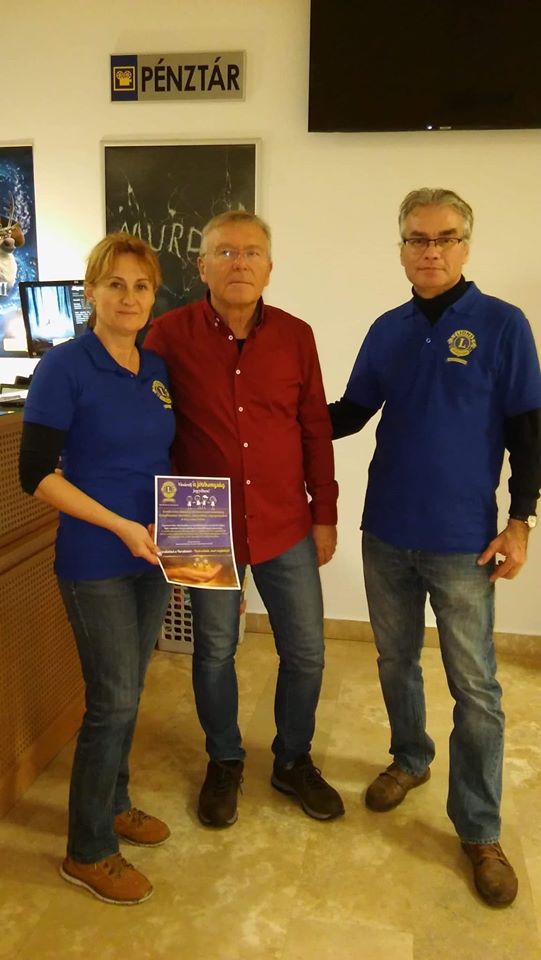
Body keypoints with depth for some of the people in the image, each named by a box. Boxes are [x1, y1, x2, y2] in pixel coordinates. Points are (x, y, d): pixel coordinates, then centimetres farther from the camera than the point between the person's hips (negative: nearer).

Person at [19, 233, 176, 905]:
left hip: (151, 555, 6)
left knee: (127, 692, 17)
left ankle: (113, 803, 39)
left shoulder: (158, 370, 6)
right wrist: (121, 527, -18)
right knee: (112, 701, 1)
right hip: (96, 561, -6)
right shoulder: (64, 366, -12)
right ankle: (88, 851, 21)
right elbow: (36, 474, -14)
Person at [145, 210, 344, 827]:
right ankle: (224, 762, 39)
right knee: (214, 651, 14)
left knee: (305, 652, 11)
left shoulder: (295, 336, -2)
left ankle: (293, 761, 37)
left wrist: (324, 516, 5)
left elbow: (316, 431, 4)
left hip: (287, 526, 2)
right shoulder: (169, 335, -7)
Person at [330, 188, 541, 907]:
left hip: (462, 543, -4)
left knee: (475, 688, 5)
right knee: (395, 661, 19)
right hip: (387, 535, 4)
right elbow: (349, 413, 12)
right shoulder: (389, 330, 6)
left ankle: (479, 831, 22)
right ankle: (410, 759, 44)